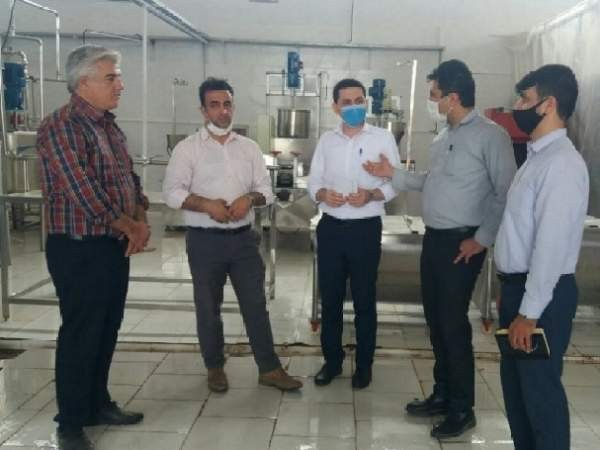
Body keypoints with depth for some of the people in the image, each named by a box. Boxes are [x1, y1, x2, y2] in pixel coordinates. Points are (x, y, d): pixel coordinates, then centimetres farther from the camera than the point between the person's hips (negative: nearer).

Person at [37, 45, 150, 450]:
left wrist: (141, 221, -2)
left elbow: (131, 179, 16)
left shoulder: (110, 127, 12)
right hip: (79, 250, -8)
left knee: (107, 332, 16)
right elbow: (84, 192, -23)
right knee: (79, 335, 2)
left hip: (116, 246, 8)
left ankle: (98, 404, 32)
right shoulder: (61, 126, -16)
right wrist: (131, 229, -13)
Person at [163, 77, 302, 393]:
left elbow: (266, 189, 7)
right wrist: (206, 204, -22)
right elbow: (172, 192, -9)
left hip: (243, 238, 3)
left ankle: (269, 368, 16)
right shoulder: (187, 148, -3)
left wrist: (249, 198, -14)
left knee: (255, 304, 6)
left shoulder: (249, 147, 8)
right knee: (208, 307, 9)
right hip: (204, 240, -2)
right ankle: (215, 368, 26)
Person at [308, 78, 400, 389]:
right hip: (331, 227, 3)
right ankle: (332, 360, 26)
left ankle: (364, 365, 23)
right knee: (330, 297, 10)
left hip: (365, 228, -3)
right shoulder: (326, 140, 8)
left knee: (364, 299, 7)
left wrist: (371, 195, -22)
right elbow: (313, 180, 8)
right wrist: (322, 193, -14)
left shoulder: (383, 138, -1)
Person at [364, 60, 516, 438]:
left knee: (453, 322, 0)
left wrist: (483, 239, -16)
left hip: (461, 243, -8)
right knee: (435, 318, 15)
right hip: (434, 238, 8)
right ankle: (442, 394, 31)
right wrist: (393, 174, 14)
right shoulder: (444, 137, 12)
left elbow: (507, 194, -17)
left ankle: (462, 408, 16)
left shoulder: (490, 135, -14)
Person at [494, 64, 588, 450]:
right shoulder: (538, 156, 12)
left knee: (540, 389, 4)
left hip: (542, 295, -9)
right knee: (514, 383, 20)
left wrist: (530, 311, -22)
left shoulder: (562, 162, -19)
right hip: (519, 286, 10)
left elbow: (552, 243, -23)